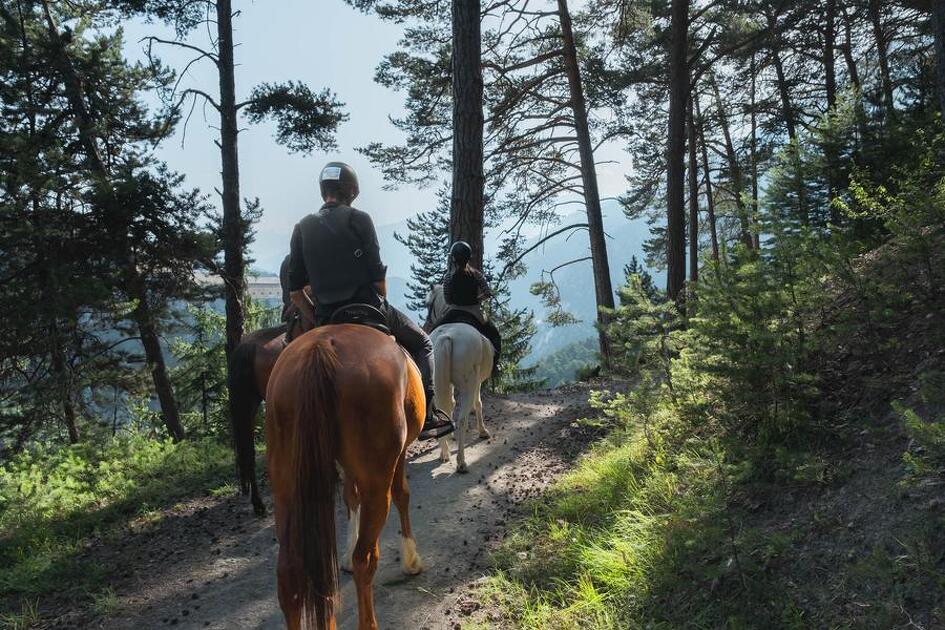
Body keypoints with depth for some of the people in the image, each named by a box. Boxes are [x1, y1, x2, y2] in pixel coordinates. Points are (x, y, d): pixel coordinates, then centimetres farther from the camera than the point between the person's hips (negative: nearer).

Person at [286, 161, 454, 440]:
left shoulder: (302, 228, 8)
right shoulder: (358, 219, -5)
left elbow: (294, 291, 5)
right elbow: (378, 276, -8)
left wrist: (318, 320, 14)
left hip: (327, 318, 4)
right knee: (422, 344, 15)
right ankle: (427, 416, 6)